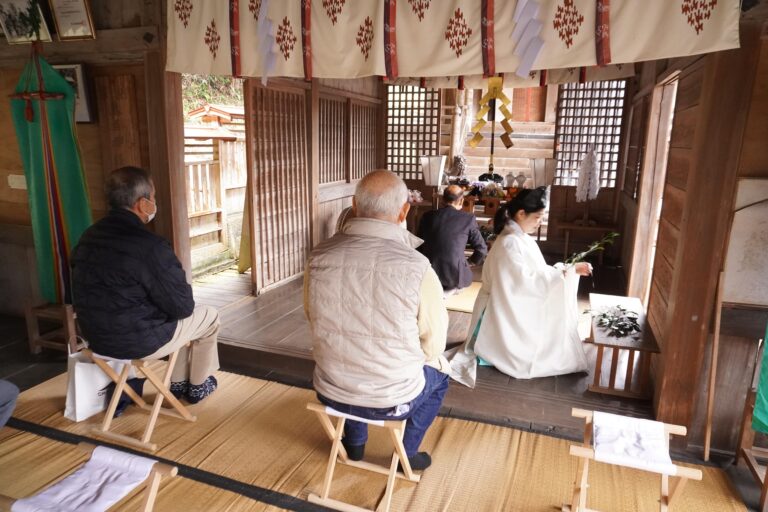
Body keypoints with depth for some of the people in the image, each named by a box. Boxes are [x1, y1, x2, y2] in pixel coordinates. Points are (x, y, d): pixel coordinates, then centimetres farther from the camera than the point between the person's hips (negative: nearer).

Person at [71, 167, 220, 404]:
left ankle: (178, 382, 39)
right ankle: (198, 386, 31)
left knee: (181, 319, 30)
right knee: (209, 316, 16)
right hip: (139, 340, -8)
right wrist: (185, 298, 6)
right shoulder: (150, 246, -26)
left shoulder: (89, 237, 0)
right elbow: (181, 306, -19)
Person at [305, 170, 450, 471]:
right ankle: (407, 453, 39)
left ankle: (354, 444, 51)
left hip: (330, 393, 3)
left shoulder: (319, 257, -13)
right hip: (392, 400, -3)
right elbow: (434, 343, -10)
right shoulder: (417, 268, -24)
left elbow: (314, 321, 3)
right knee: (438, 375, 29)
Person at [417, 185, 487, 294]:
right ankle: (450, 289, 13)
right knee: (467, 273, 30)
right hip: (454, 276, -3)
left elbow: (418, 246, 12)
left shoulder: (428, 216, 3)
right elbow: (482, 249, 2)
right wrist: (470, 262, 21)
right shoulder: (468, 219, -4)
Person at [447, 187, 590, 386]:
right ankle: (485, 353, 9)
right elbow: (526, 281, -26)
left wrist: (570, 269, 1)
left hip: (518, 309, 10)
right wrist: (562, 273, -22)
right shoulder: (509, 243, -25)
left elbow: (538, 272, 10)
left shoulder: (522, 238, 6)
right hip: (507, 314, -10)